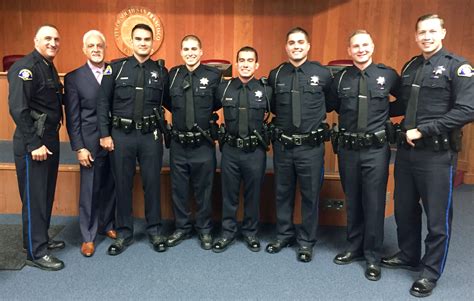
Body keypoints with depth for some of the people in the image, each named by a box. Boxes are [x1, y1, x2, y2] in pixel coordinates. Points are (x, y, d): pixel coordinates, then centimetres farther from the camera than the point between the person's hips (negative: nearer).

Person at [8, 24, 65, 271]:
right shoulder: (25, 68, -14)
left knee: (46, 194, 17)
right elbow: (18, 109, -20)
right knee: (34, 197, 0)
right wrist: (34, 144, -21)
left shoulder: (49, 68, 13)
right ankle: (36, 252, 12)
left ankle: (41, 238, 32)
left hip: (50, 140, 9)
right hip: (32, 143, -9)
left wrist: (51, 139, 10)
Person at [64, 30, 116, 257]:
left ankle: (107, 225, 32)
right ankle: (88, 236, 19)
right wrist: (79, 148, -8)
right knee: (90, 190, 5)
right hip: (91, 144, -2)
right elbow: (72, 118, -3)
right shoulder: (74, 78, -1)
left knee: (110, 188, 12)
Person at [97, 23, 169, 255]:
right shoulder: (116, 68, 2)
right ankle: (124, 233, 23)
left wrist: (164, 129, 3)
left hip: (151, 136, 0)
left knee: (152, 183, 7)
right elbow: (103, 103, 2)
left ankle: (155, 231, 23)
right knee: (123, 184, 8)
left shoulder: (161, 72, 5)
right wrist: (105, 134, -3)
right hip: (121, 134, 0)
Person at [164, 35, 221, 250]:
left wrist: (205, 114, 4)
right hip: (178, 143, 3)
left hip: (203, 143, -2)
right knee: (178, 188, 13)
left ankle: (204, 230, 27)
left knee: (204, 188, 10)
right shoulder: (173, 74, 3)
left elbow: (219, 102, 6)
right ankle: (182, 228, 31)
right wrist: (180, 113, 5)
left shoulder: (213, 75, -6)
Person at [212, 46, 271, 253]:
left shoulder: (266, 90, -3)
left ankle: (250, 232, 29)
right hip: (230, 150, 1)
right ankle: (228, 232, 26)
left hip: (255, 151, -1)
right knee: (229, 193, 11)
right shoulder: (224, 88, 0)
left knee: (253, 194, 11)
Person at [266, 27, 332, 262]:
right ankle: (284, 235, 32)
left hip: (311, 146, -2)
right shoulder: (275, 75, 3)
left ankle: (306, 241, 24)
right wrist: (283, 117, 7)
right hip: (282, 145, 2)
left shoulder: (322, 74, -3)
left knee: (310, 195, 8)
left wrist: (317, 115, 6)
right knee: (282, 192, 13)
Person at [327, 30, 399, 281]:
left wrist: (383, 113, 1)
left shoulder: (388, 75, -1)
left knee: (374, 203, 3)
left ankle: (373, 257, 18)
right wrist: (350, 117, 5)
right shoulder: (341, 79, 4)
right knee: (352, 201, 13)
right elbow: (330, 107, 14)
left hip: (376, 149, -2)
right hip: (347, 148, 2)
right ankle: (355, 248, 30)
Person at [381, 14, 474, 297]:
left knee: (437, 216, 5)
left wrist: (422, 130, -18)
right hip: (406, 150, 6)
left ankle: (431, 272, 20)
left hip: (437, 154, -6)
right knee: (404, 209, 16)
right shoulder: (410, 67, 11)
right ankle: (408, 256, 36)